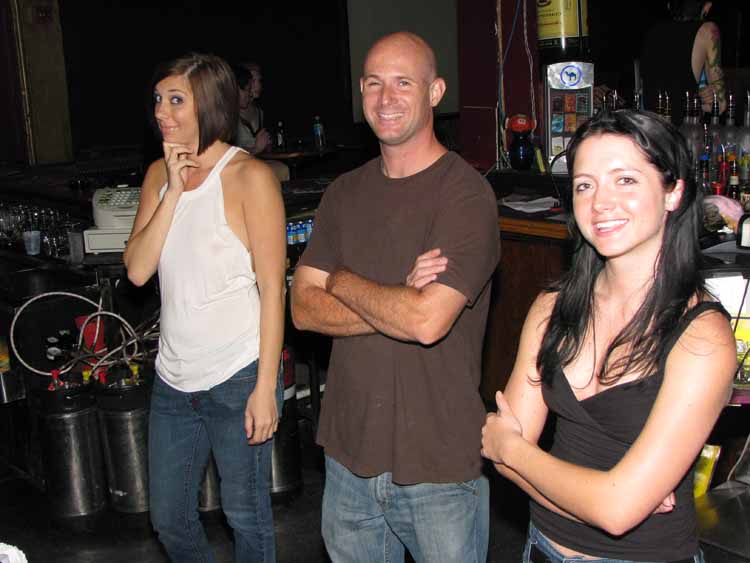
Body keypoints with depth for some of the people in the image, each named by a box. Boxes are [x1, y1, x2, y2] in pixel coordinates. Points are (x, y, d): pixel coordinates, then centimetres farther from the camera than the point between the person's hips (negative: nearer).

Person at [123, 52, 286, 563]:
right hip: (174, 379, 6)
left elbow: (272, 289, -13)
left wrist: (265, 387, -16)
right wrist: (173, 192, -11)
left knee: (246, 516, 10)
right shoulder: (159, 174, 7)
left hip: (238, 377, -6)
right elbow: (137, 270, -1)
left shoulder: (250, 176, -12)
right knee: (169, 518, 18)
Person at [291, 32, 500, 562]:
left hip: (439, 466, -5)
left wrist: (344, 282, -9)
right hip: (349, 451, 6)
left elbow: (428, 320, -25)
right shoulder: (345, 193, 7)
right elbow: (304, 308, -1)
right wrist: (398, 302, -16)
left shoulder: (466, 194, -14)